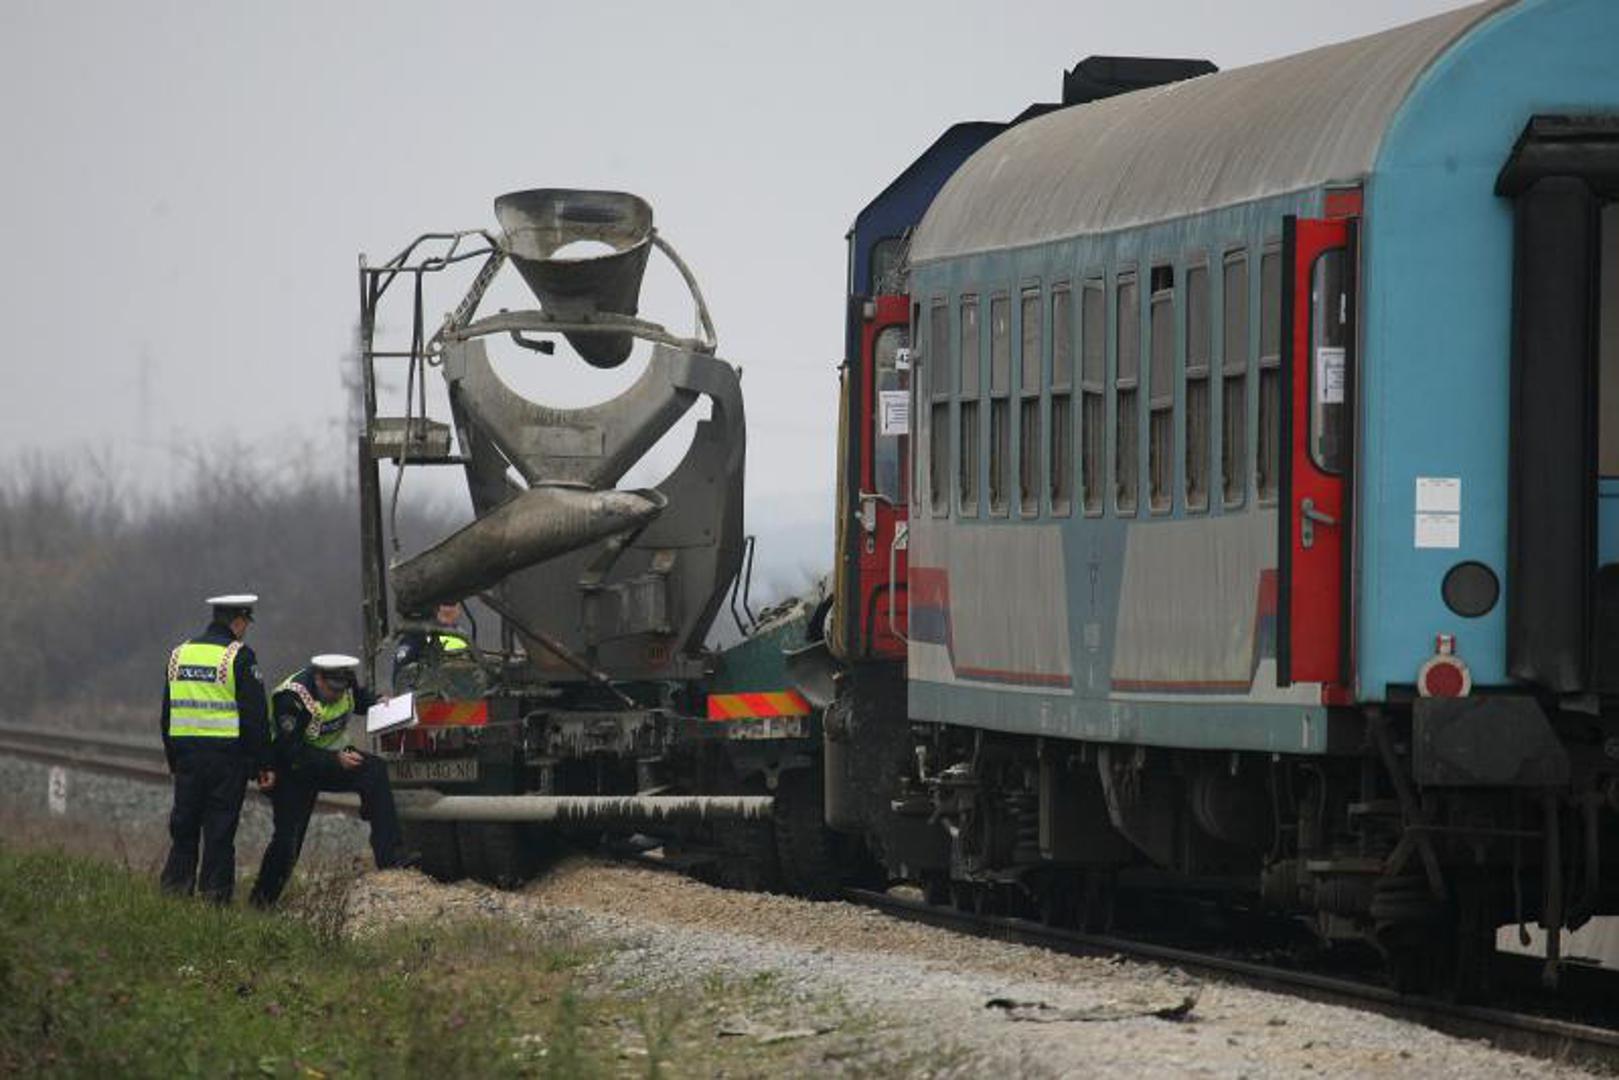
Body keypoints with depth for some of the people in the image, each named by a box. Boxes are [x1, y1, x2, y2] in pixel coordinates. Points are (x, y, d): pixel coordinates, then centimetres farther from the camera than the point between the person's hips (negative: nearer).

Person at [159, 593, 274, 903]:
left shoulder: (180, 654, 11)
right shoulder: (238, 657, -8)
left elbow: (167, 714, 16)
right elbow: (255, 715, -9)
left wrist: (173, 760, 23)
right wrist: (265, 765, -4)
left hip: (186, 754, 5)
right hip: (227, 755, -5)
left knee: (184, 830, 10)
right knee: (220, 831, -1)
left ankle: (175, 888, 8)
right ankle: (215, 897, -1)